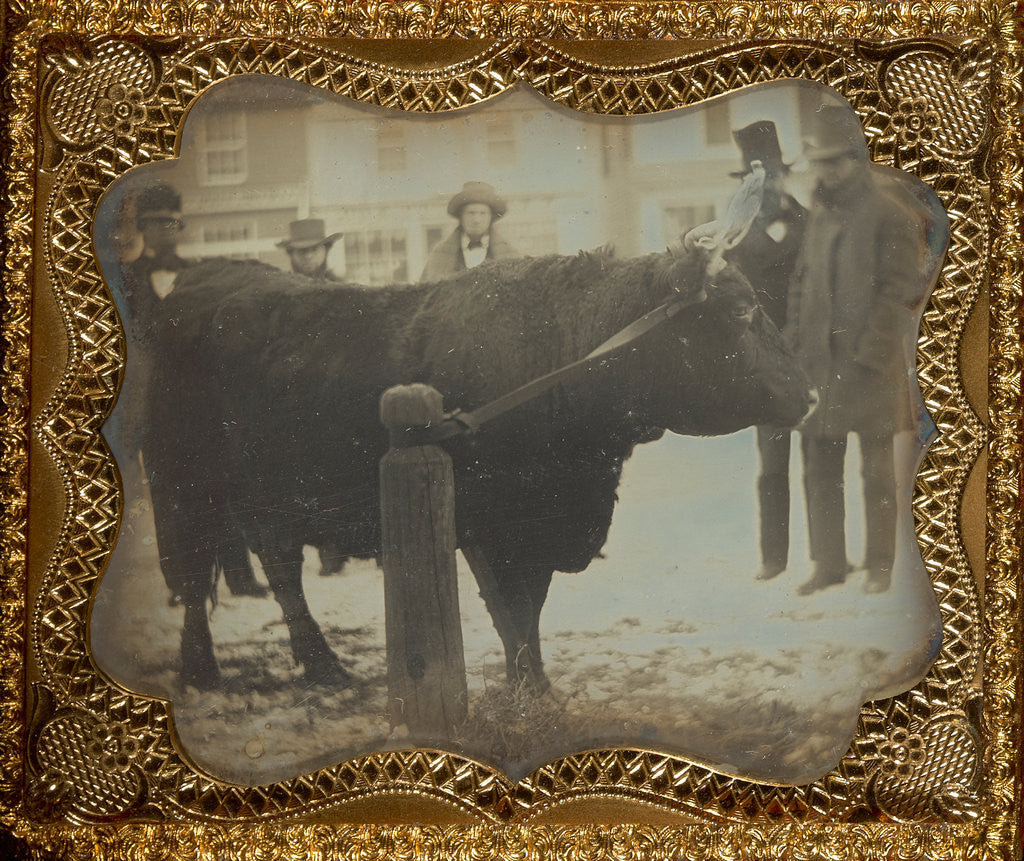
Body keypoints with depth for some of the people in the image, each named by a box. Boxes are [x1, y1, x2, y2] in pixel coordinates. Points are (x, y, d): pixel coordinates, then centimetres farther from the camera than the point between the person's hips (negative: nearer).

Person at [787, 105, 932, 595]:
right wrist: (795, 343, 10)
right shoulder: (819, 211, 15)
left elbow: (901, 290, -12)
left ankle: (880, 566, 13)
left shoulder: (890, 211, -7)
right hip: (820, 361, 6)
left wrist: (871, 354, -17)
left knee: (877, 468, 3)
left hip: (872, 360, -6)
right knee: (820, 466, 7)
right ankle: (828, 565, 16)